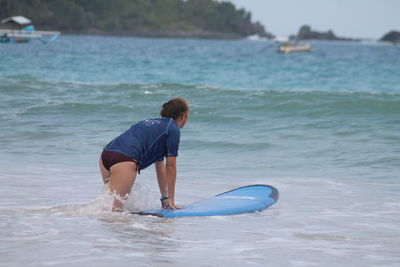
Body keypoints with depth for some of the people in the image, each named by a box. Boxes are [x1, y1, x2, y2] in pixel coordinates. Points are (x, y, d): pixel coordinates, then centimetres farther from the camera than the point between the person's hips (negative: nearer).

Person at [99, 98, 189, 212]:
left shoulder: (153, 123, 34)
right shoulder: (173, 129, 9)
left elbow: (159, 165, 38)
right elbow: (170, 167, 10)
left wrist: (164, 198, 41)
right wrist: (171, 200, 15)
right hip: (125, 159, -9)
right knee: (116, 208, -15)